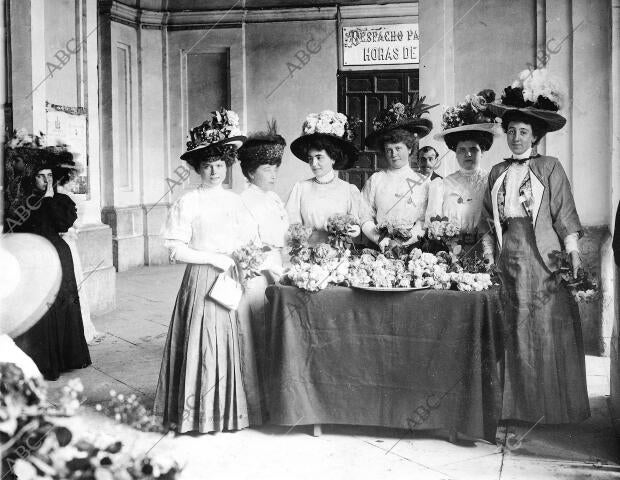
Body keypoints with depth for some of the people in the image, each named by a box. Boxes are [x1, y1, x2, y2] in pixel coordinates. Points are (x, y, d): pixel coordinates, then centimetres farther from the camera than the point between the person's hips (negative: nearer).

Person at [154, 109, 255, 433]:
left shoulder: (234, 201, 10)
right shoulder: (188, 202, -4)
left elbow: (243, 243, 15)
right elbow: (176, 250, -8)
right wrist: (213, 258, -10)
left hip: (229, 279, 4)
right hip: (200, 280, -4)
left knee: (228, 343, 5)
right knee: (200, 343, -2)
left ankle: (226, 409, 18)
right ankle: (197, 413, 10)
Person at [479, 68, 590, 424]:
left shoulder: (550, 168, 1)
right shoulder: (497, 173, 13)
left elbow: (566, 216, -3)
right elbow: (489, 221, 14)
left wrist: (574, 253, -12)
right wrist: (488, 255, 5)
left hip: (543, 258, -3)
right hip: (508, 258, 4)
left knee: (549, 331, -2)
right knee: (516, 333, 6)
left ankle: (556, 407, 9)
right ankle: (520, 406, 15)